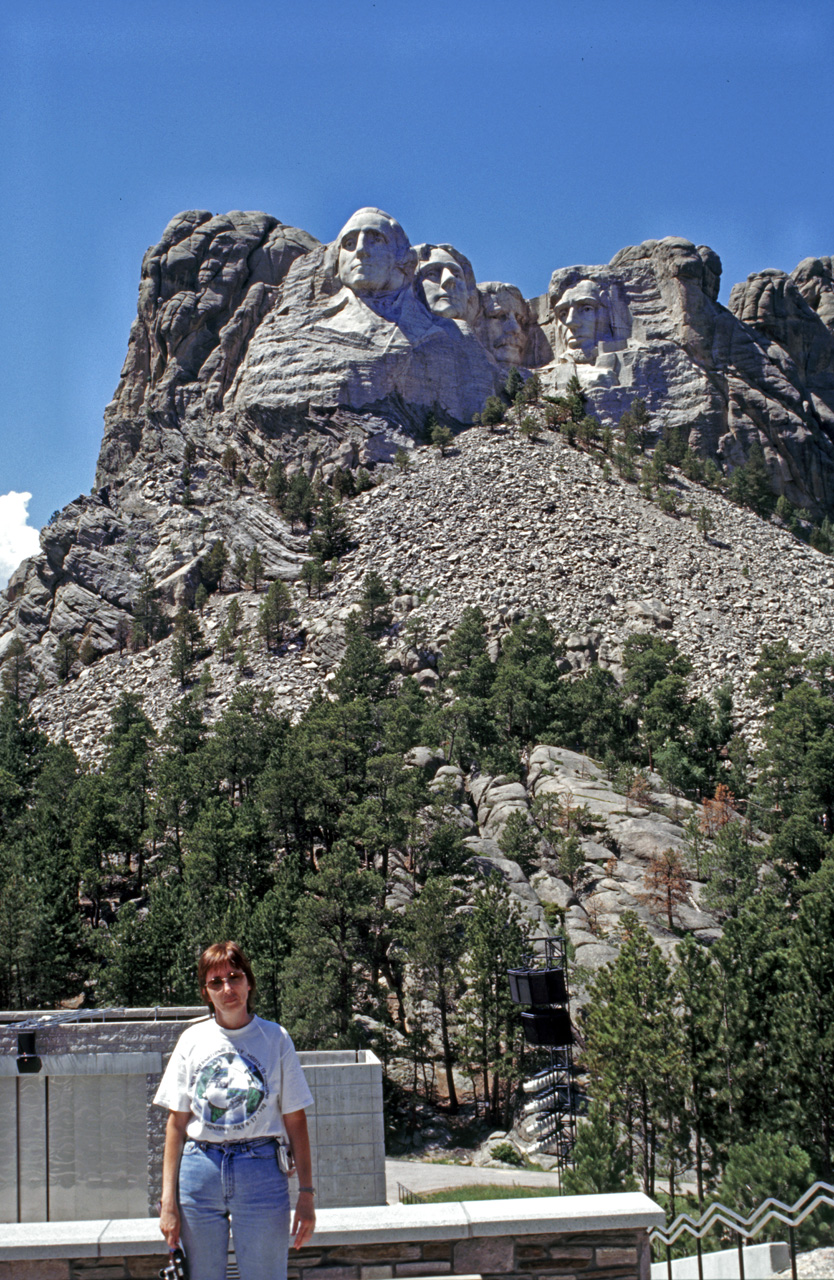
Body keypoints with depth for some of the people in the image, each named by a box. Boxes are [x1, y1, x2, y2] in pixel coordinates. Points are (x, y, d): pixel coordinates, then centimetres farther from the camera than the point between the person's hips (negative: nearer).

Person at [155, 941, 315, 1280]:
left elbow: (295, 1121, 2)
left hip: (261, 1169, -1)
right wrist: (169, 1199, 1)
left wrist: (306, 1193, -3)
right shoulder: (193, 1040, 6)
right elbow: (176, 1123, 6)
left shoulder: (275, 1038, 2)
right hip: (200, 1171, 2)